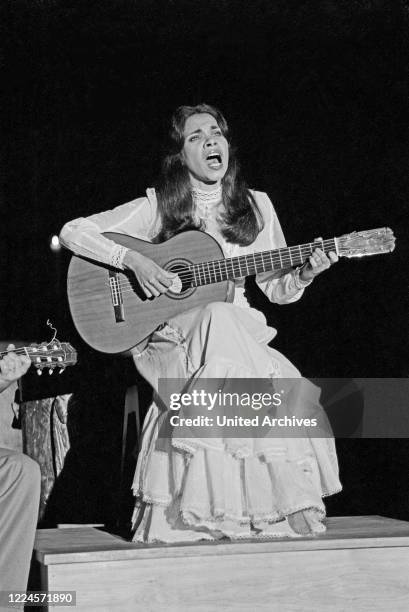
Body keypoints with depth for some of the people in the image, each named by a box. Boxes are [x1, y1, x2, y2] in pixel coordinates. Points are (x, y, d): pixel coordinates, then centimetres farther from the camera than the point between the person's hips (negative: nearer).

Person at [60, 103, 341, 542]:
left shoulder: (256, 206, 11)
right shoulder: (157, 207, 2)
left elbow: (278, 290, 15)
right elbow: (71, 232, -2)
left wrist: (305, 272, -6)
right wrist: (132, 260, -15)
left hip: (243, 334, 3)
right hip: (171, 338, -3)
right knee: (218, 319, -36)